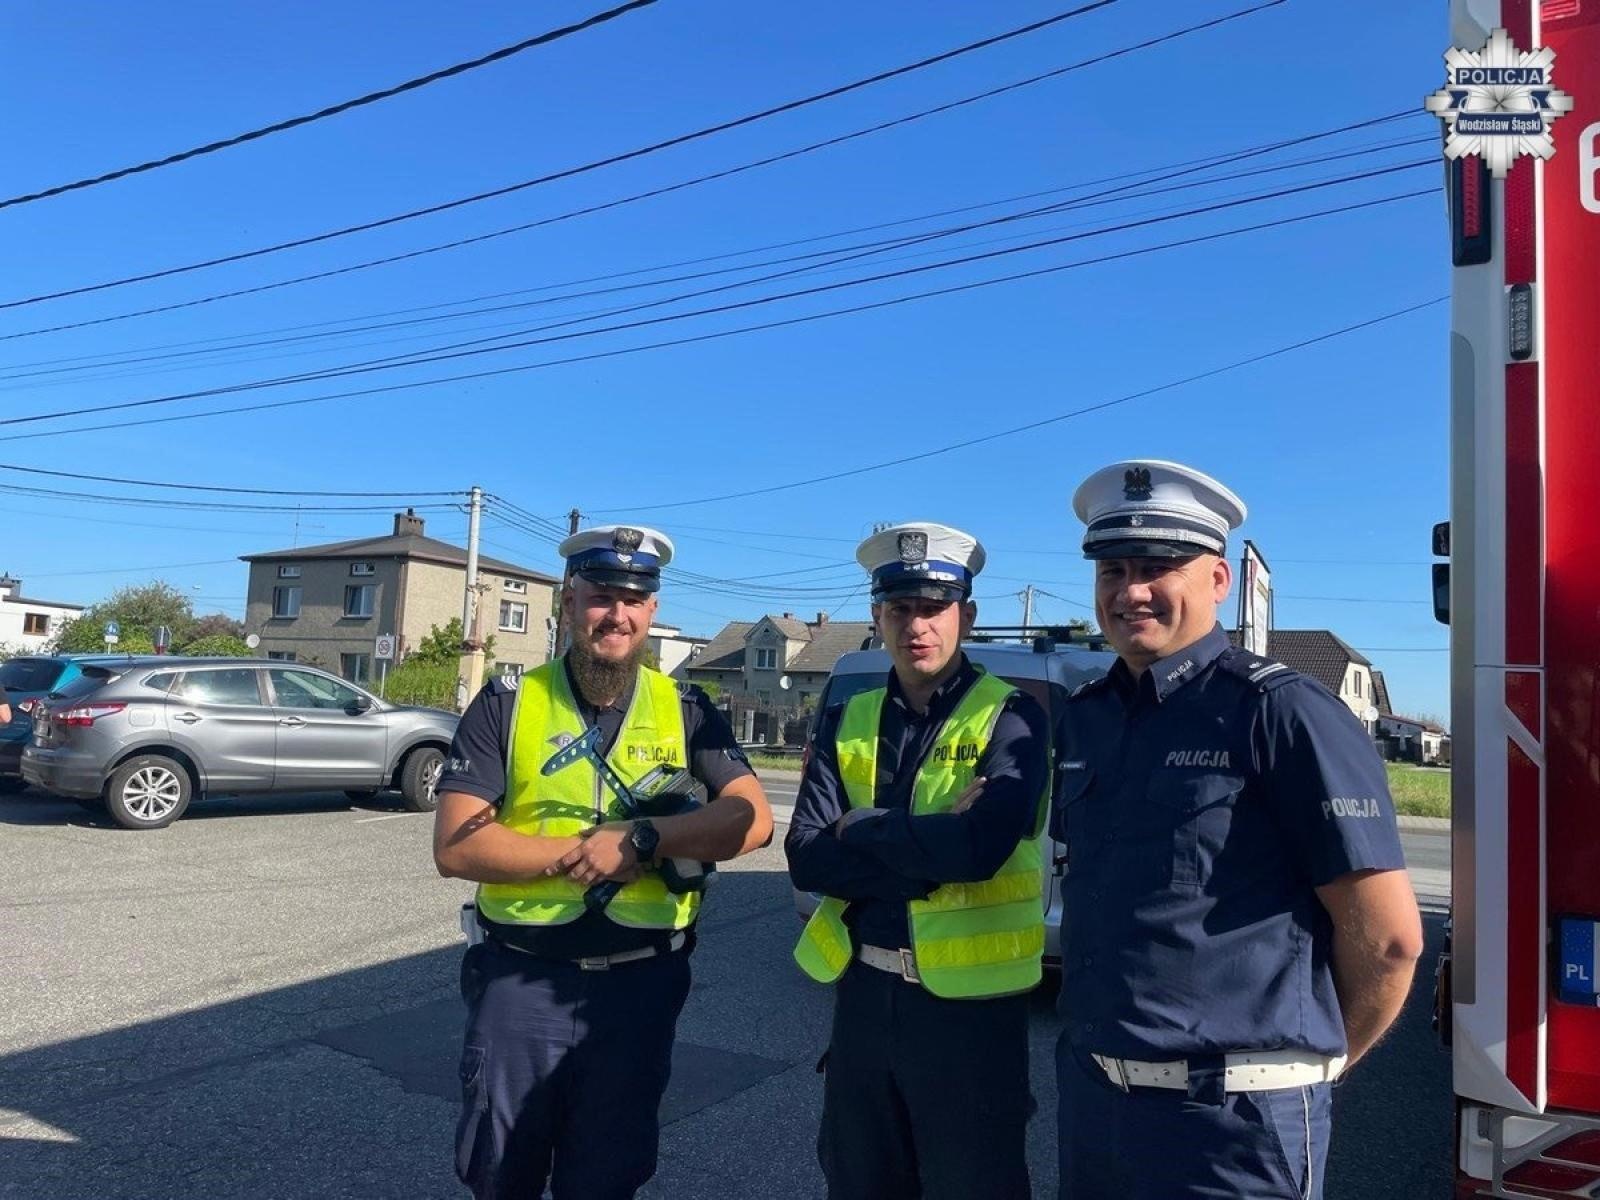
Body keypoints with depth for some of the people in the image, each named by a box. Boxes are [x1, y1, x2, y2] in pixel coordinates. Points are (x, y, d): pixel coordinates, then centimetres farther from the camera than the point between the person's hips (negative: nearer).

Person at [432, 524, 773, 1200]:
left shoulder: (686, 712, 0)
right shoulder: (505, 706, -4)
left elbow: (752, 820, -10)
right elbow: (455, 847, -11)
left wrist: (641, 840, -22)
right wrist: (580, 854, -18)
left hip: (638, 985, 1)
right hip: (520, 981, -1)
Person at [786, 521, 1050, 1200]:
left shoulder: (1010, 718, -9)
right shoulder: (846, 722, 4)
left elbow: (982, 848, -24)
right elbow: (807, 861, -6)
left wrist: (858, 829, -13)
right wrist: (930, 846, -18)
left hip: (969, 1000, -4)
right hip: (864, 991, 5)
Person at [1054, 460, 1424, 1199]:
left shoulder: (1283, 714, -14)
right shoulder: (1081, 719, 5)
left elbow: (1387, 935, -12)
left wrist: (1314, 1059, 2)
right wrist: (1089, 1041, 12)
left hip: (1230, 1117, -6)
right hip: (1086, 1093, 6)